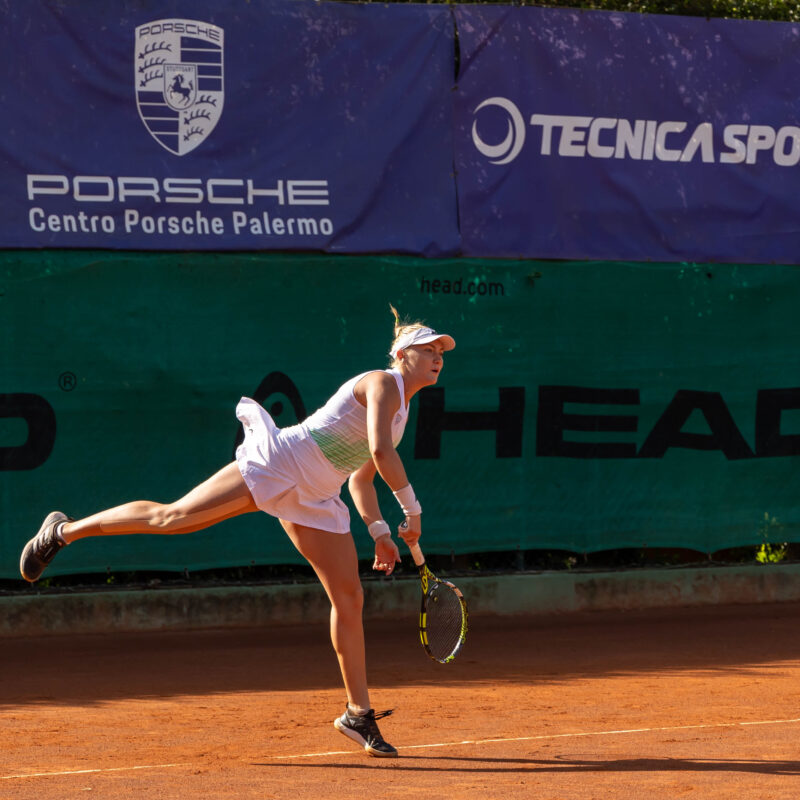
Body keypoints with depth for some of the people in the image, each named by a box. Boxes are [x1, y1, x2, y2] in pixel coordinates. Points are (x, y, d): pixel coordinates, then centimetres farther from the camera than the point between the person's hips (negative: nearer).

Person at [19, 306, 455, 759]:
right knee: (171, 517, -11)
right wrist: (413, 510, -18)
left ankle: (358, 713, 7)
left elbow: (361, 479, 24)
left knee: (350, 598, 1)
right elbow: (381, 450, -25)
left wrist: (379, 532, 13)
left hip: (313, 501, 9)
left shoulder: (402, 409, 17)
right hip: (275, 464, -9)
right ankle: (65, 531, 5)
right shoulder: (382, 383, -10)